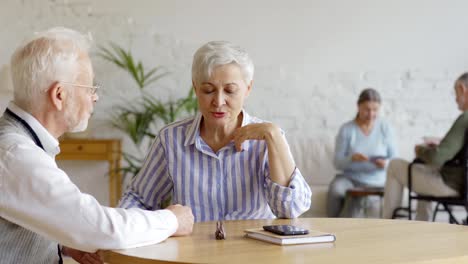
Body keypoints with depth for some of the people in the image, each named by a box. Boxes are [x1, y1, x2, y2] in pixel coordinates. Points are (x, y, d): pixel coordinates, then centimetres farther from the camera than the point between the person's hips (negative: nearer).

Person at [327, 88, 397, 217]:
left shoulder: (385, 128, 0)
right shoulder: (347, 129, -3)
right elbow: (337, 162, -5)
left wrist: (386, 163, -21)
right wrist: (352, 158, -26)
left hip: (375, 183, 1)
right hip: (350, 177, -1)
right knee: (335, 188, -32)